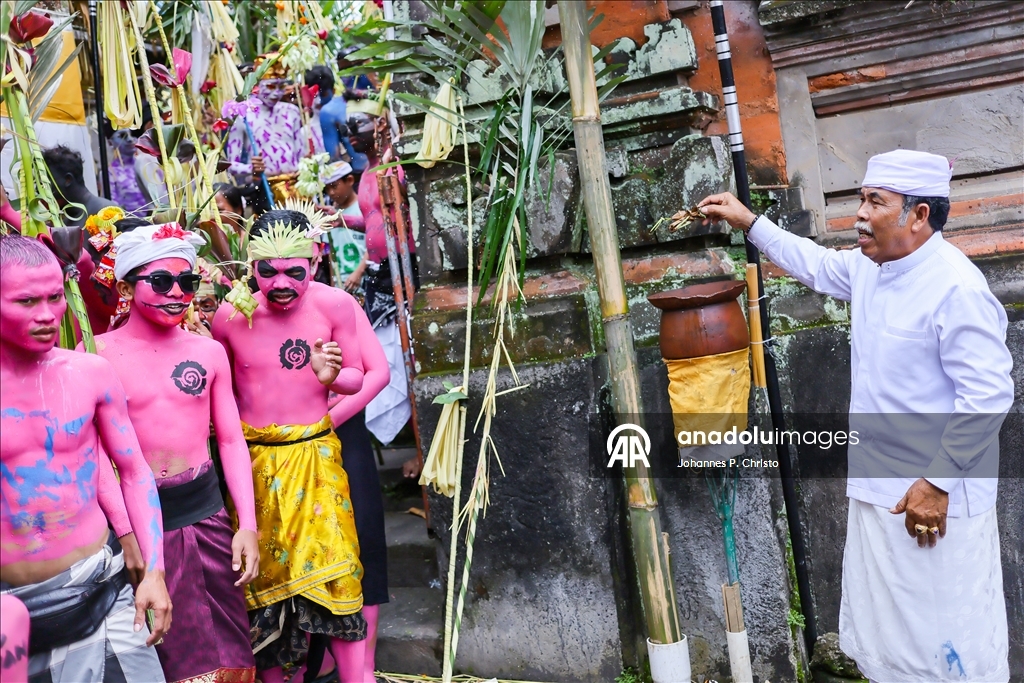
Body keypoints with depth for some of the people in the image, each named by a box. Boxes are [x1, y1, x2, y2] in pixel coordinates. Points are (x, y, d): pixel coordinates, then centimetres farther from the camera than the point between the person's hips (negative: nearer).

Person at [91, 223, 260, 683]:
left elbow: (230, 440, 7)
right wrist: (125, 535, -17)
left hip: (207, 513, 3)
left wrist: (248, 525, 2)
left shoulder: (208, 352, 4)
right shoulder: (95, 355, -6)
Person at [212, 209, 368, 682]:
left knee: (332, 570, -5)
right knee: (260, 572, 11)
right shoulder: (230, 315, -8)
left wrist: (330, 377, -19)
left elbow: (356, 378, 1)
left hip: (314, 453, -1)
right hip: (253, 457, 1)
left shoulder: (333, 305, -9)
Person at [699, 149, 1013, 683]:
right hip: (876, 488, 9)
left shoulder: (955, 289, -21)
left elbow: (988, 395, -22)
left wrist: (937, 483, -21)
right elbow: (815, 264, 25)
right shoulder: (869, 267, 5)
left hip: (935, 498, -9)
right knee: (885, 638, 22)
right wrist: (750, 223, 22)